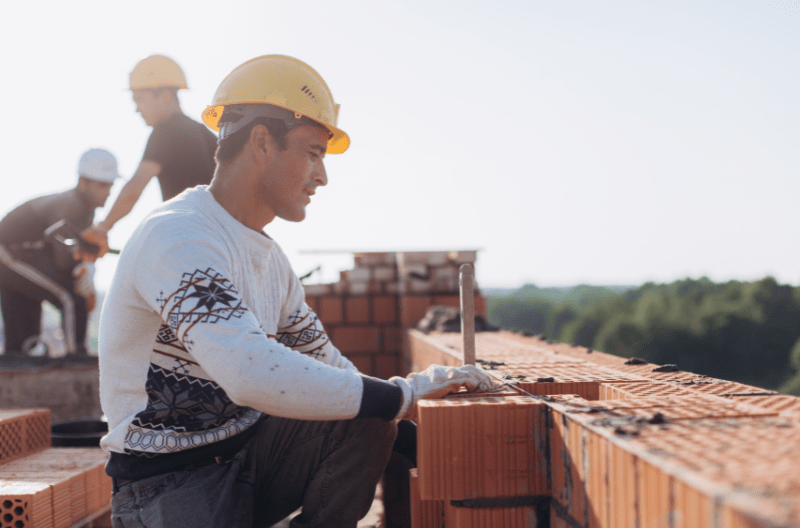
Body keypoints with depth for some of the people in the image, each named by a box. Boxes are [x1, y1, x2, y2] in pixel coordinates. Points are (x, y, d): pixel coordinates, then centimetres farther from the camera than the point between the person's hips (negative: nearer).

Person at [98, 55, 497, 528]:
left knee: (369, 424, -13)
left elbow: (323, 361, 15)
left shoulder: (268, 256, 12)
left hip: (246, 452, 8)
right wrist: (402, 395, -28)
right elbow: (251, 373, -33)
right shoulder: (178, 239, -19)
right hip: (167, 484, -7)